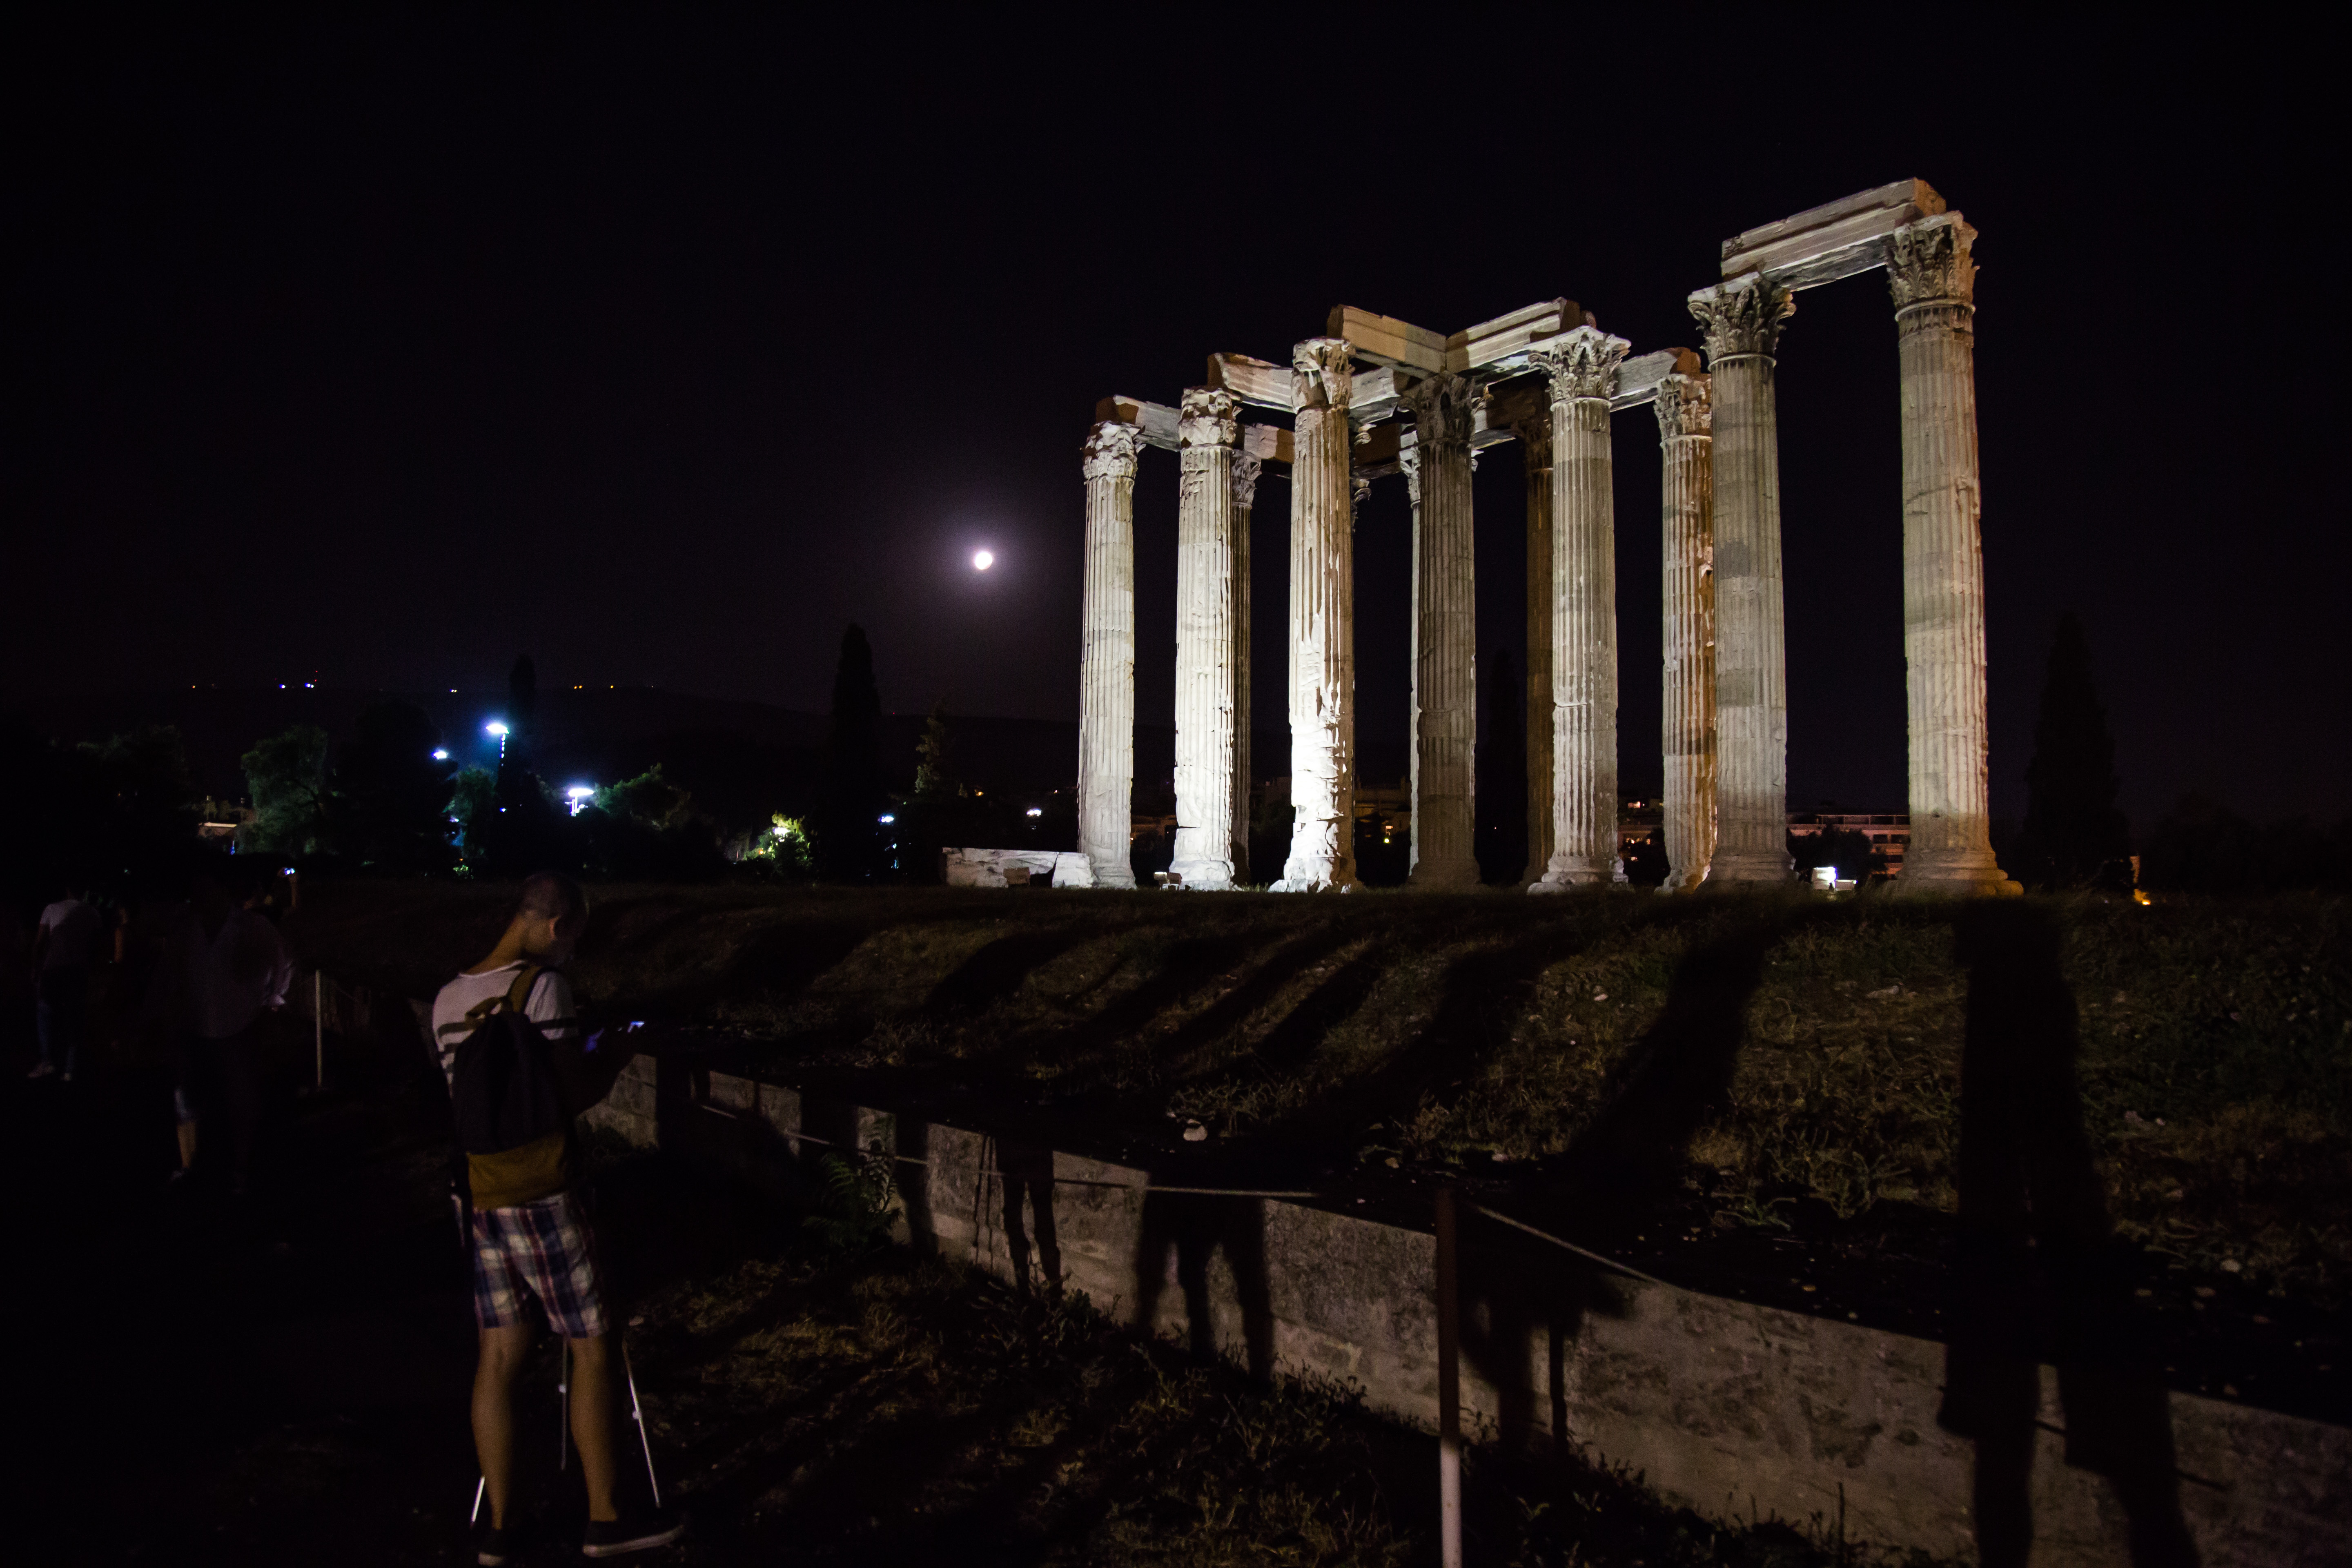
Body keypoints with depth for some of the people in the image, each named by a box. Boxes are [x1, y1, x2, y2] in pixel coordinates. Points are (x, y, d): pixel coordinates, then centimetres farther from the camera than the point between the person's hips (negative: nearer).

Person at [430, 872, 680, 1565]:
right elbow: (572, 1095, -15)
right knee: (593, 1347, 6)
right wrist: (615, 1057, 3)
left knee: (499, 1354, 12)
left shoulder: (448, 1000, 8)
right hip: (541, 1196, -7)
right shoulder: (542, 986, -14)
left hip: (479, 1195, 7)